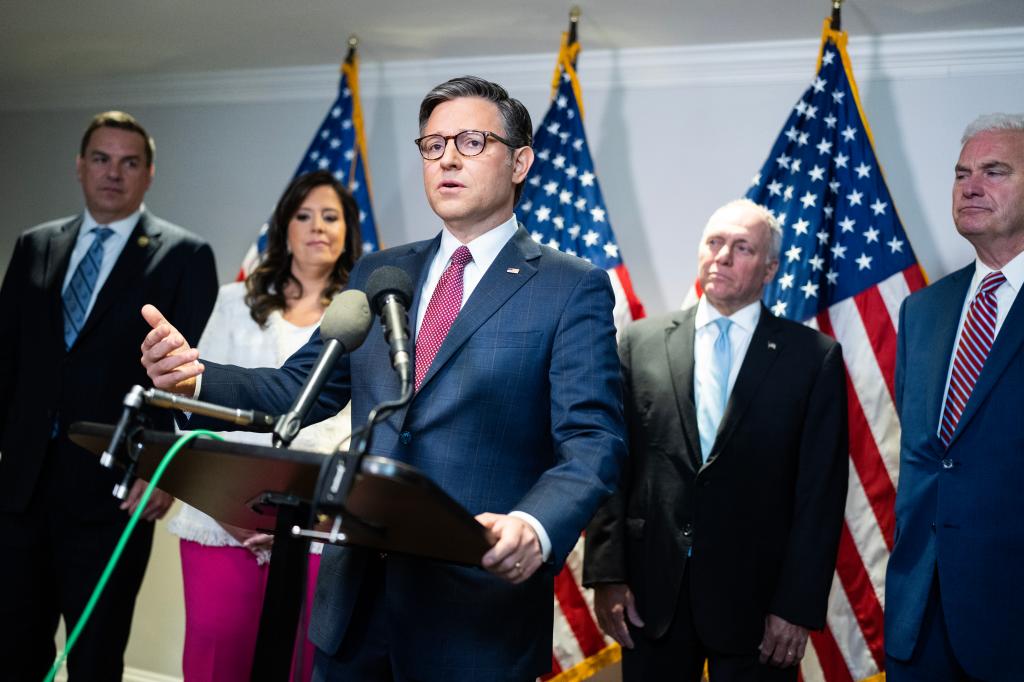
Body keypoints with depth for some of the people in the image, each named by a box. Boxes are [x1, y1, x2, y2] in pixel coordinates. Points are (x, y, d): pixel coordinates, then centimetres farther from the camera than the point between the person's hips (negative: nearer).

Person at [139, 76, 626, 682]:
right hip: (358, 593, 5)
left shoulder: (575, 289, -4)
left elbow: (593, 440, -13)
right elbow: (300, 390, 11)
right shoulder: (377, 274, 12)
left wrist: (536, 528, -32)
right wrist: (197, 377, -8)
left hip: (477, 605, -4)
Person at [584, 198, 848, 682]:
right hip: (652, 591, 2)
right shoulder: (641, 342, 5)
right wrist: (607, 574, -4)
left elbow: (821, 491, -3)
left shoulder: (815, 357, -1)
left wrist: (799, 605, -7)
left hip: (756, 598, -1)